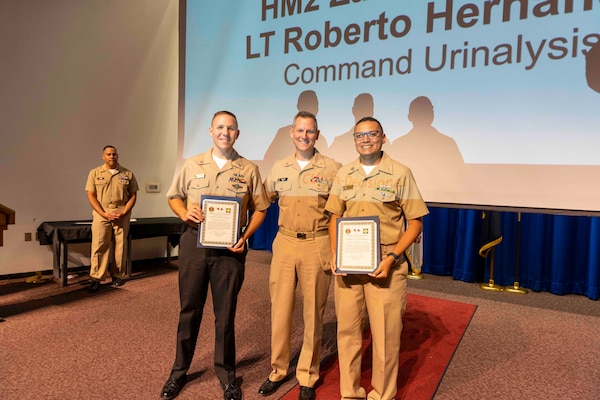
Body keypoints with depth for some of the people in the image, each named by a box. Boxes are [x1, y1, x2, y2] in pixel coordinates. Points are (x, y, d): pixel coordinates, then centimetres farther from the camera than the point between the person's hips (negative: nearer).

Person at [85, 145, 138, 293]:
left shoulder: (128, 174, 7)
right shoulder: (95, 173, 5)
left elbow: (133, 196, 6)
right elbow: (91, 196, 1)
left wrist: (123, 213, -7)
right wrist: (104, 214, -10)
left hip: (122, 215, 1)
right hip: (101, 213, -1)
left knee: (120, 246, 5)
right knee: (99, 246, -4)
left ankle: (118, 276, 16)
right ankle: (95, 279, 1)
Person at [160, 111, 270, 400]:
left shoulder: (249, 170, 3)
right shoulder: (192, 165, 6)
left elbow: (260, 208, 5)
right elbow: (174, 197, 14)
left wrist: (245, 236, -9)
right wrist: (184, 213, -8)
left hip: (230, 247, -1)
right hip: (194, 243, 1)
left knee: (225, 312, 9)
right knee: (189, 309, 12)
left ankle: (226, 374, 27)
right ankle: (179, 371, 31)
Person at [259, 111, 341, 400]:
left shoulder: (332, 169, -2)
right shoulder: (279, 168, 8)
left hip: (316, 246, -2)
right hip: (284, 244, 3)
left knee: (313, 313, 8)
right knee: (280, 309, 10)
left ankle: (308, 377, 25)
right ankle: (278, 370, 29)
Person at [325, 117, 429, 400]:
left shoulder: (400, 173, -3)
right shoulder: (344, 174, 8)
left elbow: (415, 222, -2)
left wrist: (392, 257, -13)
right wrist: (334, 254, -1)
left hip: (385, 264, -3)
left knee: (385, 334, 5)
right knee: (347, 329, 11)